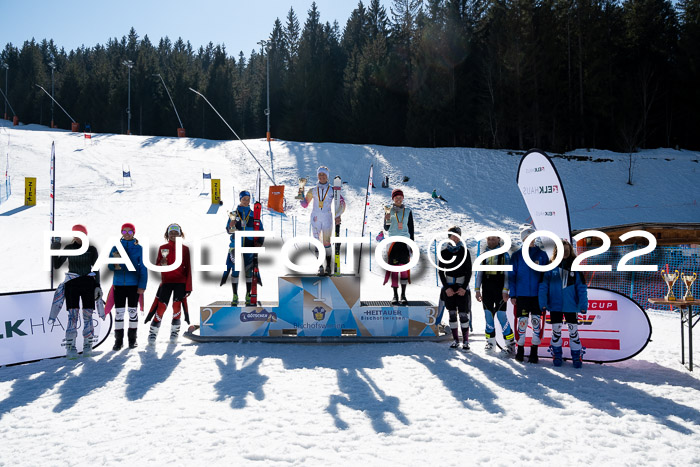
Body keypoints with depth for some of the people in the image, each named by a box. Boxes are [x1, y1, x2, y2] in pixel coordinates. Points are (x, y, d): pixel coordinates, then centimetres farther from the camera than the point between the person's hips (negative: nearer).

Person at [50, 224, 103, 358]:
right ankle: (70, 347, -5)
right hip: (72, 284, 0)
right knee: (73, 315, -7)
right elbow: (56, 265, 7)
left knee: (88, 315, 0)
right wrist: (54, 251, -5)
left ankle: (87, 347, 8)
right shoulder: (69, 249, 7)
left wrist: (97, 286, -1)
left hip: (88, 284, 0)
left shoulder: (92, 250, 5)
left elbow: (96, 269, 7)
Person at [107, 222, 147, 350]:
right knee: (118, 312, 0)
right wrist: (114, 264, -17)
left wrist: (142, 285, -7)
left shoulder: (138, 248, 2)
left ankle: (132, 339, 14)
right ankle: (118, 340, 7)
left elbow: (143, 268, 0)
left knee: (132, 311, 5)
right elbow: (110, 266, 7)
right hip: (119, 283, 1)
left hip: (133, 284, -1)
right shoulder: (116, 247, 7)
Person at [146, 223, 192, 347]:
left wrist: (188, 287, 0)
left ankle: (174, 332, 15)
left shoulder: (184, 249, 6)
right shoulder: (162, 248, 8)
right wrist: (162, 264, -16)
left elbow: (188, 268, 5)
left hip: (180, 282, 0)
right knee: (161, 307, -9)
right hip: (166, 281, 0)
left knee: (177, 306, -2)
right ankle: (152, 334, -2)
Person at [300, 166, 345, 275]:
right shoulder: (312, 191, 8)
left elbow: (342, 202, 1)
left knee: (326, 243, 0)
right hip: (315, 219, 2)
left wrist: (338, 215, -9)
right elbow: (305, 204, 12)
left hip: (327, 219, -1)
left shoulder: (332, 190, 3)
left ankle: (328, 266, 9)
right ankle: (320, 267, 2)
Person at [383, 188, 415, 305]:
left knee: (404, 269, -3)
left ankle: (403, 295, 2)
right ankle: (395, 295, 3)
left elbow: (411, 229, 11)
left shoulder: (408, 211, 8)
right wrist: (387, 220, -18)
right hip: (393, 242, -1)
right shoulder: (389, 210, 5)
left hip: (405, 242, 1)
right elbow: (386, 228, 3)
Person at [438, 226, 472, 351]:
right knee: (452, 314, 4)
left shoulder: (465, 251, 0)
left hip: (462, 287, -1)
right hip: (448, 286, 1)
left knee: (464, 314, -7)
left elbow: (469, 271, 0)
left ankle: (465, 341, -1)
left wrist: (464, 287, -9)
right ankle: (455, 340, 12)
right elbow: (440, 272, 3)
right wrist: (446, 288, -7)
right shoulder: (444, 252, 2)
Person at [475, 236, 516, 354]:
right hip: (487, 290, 4)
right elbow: (479, 273, 14)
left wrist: (505, 290, -10)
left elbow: (507, 274, -2)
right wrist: (477, 289, 8)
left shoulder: (504, 254, 1)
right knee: (488, 315, 5)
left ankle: (510, 342, 1)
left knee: (501, 315, -8)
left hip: (500, 290, -4)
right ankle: (490, 341, 14)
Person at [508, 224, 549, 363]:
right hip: (522, 294, 0)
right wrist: (512, 295, -1)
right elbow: (512, 276, 5)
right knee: (522, 321, 2)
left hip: (538, 295, 1)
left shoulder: (542, 255, 6)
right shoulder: (517, 255, 4)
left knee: (536, 321, -1)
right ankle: (520, 350, 15)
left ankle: (534, 351, 8)